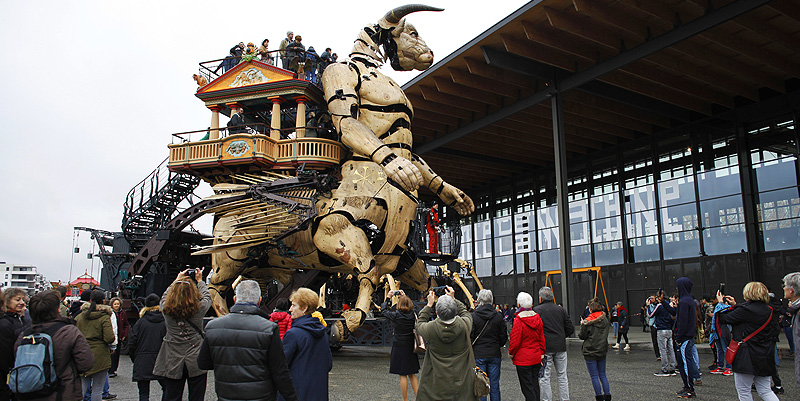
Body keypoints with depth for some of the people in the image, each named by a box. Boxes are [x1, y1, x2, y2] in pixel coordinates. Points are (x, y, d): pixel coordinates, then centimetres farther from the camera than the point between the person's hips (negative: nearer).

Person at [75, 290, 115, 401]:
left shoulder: (80, 316, 5)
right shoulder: (105, 317, -11)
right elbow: (109, 338, -18)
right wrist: (113, 338, 3)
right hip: (100, 356, -4)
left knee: (82, 387, 11)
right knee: (97, 389, 4)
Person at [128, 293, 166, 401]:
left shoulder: (141, 322, -4)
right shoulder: (165, 322, -4)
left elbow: (132, 343, -3)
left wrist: (134, 358, 11)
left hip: (142, 363, 0)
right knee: (167, 389, 15)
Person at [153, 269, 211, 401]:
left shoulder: (166, 309, -8)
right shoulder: (199, 308, -12)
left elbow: (164, 297, 16)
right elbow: (207, 297, 11)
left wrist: (177, 280, 27)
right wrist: (200, 281, 24)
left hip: (172, 364, 2)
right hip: (196, 363, -1)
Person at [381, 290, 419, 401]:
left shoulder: (396, 315, -14)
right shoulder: (412, 315, -2)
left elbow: (383, 310, 3)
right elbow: (410, 307, 23)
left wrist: (388, 298, 14)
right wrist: (404, 297, 27)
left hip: (399, 347, -5)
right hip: (411, 347, 5)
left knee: (403, 375, 2)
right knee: (412, 374, 14)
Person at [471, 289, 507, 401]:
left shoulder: (473, 316, -11)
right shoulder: (498, 316, -3)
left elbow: (469, 335, -10)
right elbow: (504, 336, 3)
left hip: (478, 355, -2)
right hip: (495, 354, 2)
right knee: (494, 385, 11)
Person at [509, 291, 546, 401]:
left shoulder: (518, 320, -17)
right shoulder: (537, 318, 2)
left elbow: (515, 341, -15)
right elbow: (542, 338, 10)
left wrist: (511, 353, 1)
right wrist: (542, 353, 19)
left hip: (523, 359, -6)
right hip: (536, 357, 7)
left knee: (527, 387, 0)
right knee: (535, 384, 17)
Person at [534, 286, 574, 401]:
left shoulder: (537, 310, -6)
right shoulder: (561, 310, 6)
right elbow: (571, 329, 6)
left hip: (545, 348, -4)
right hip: (560, 347, 4)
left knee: (545, 377, 4)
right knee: (562, 376, 13)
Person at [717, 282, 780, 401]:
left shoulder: (745, 309, -19)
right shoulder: (769, 310, 6)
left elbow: (724, 319, -12)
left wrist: (720, 303, 4)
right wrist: (735, 305, 21)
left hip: (747, 357, -8)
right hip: (765, 357, 8)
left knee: (743, 391, 5)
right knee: (765, 390, 15)